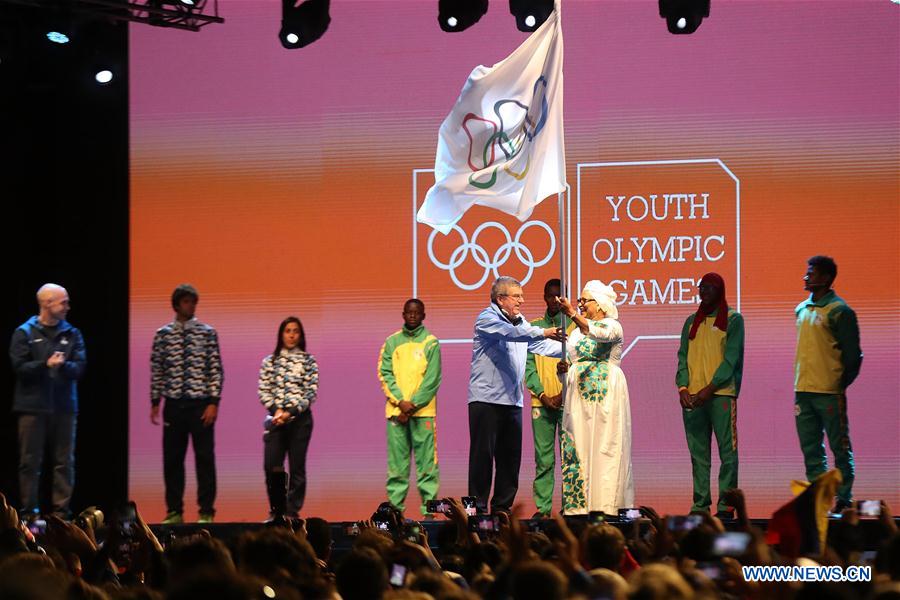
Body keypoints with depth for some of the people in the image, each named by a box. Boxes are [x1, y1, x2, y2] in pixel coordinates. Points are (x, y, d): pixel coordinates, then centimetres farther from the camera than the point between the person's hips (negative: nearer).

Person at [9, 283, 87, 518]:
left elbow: (80, 367, 1)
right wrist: (46, 364, -19)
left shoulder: (72, 334, 10)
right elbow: (19, 367, -7)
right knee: (30, 462, 0)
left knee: (64, 462, 2)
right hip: (33, 406, -3)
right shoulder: (25, 333, 2)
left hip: (64, 407, 3)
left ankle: (62, 512, 6)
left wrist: (63, 365, -19)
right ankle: (30, 512, 6)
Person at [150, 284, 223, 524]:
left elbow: (216, 369, -1)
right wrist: (155, 402, 4)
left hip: (201, 403, -2)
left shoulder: (207, 333, 1)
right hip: (174, 403, 2)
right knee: (172, 458, 5)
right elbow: (156, 370, 8)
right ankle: (174, 511, 14)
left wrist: (213, 402, -8)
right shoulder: (163, 335, 6)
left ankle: (206, 512, 4)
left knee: (205, 457, -1)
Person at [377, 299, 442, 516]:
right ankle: (394, 505, 4)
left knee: (426, 461, -4)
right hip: (396, 409, 2)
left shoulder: (431, 343, 4)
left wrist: (413, 405, -11)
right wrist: (400, 402, -8)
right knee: (396, 462, 1)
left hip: (423, 410, -2)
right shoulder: (392, 342, 11)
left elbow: (432, 379, -3)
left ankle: (429, 506, -4)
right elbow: (384, 373, 4)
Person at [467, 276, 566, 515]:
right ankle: (478, 508, -3)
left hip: (512, 401, 8)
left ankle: (502, 508, 12)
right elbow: (510, 333, -25)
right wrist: (542, 332, -36)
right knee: (483, 454, -6)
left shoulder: (520, 322, 18)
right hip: (486, 398, -8)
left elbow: (541, 345, 12)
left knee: (511, 457, 7)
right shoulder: (487, 319, -6)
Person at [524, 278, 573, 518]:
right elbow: (528, 364, 8)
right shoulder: (533, 327, 12)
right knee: (543, 458, 0)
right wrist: (542, 395, -5)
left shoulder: (574, 326, 6)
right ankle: (542, 507, 2)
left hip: (567, 401, -2)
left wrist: (564, 394, -10)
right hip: (541, 402, 2)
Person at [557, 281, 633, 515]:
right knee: (577, 447, 1)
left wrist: (572, 314, -33)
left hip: (605, 395, -7)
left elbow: (599, 333, -25)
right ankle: (579, 504, 0)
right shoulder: (577, 331, 21)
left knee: (604, 447, -10)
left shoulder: (612, 326, -2)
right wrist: (564, 367, 4)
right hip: (578, 396, 7)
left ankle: (606, 504, -11)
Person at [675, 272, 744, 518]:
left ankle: (727, 505, -6)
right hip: (692, 397, 5)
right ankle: (700, 504, 4)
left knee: (727, 451, -6)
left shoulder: (733, 320, 3)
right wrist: (683, 387, -3)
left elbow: (731, 359, -5)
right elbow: (683, 357, 14)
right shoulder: (692, 322, 17)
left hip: (721, 394, -5)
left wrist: (709, 389, -12)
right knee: (698, 453, 3)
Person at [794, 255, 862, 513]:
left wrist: (842, 385, -6)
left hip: (829, 392, -7)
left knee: (840, 448, -1)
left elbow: (852, 354, -7)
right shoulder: (801, 309, 14)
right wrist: (798, 387, 16)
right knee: (811, 450, 9)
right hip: (803, 392, 7)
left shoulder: (839, 312, -9)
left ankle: (844, 500, 2)